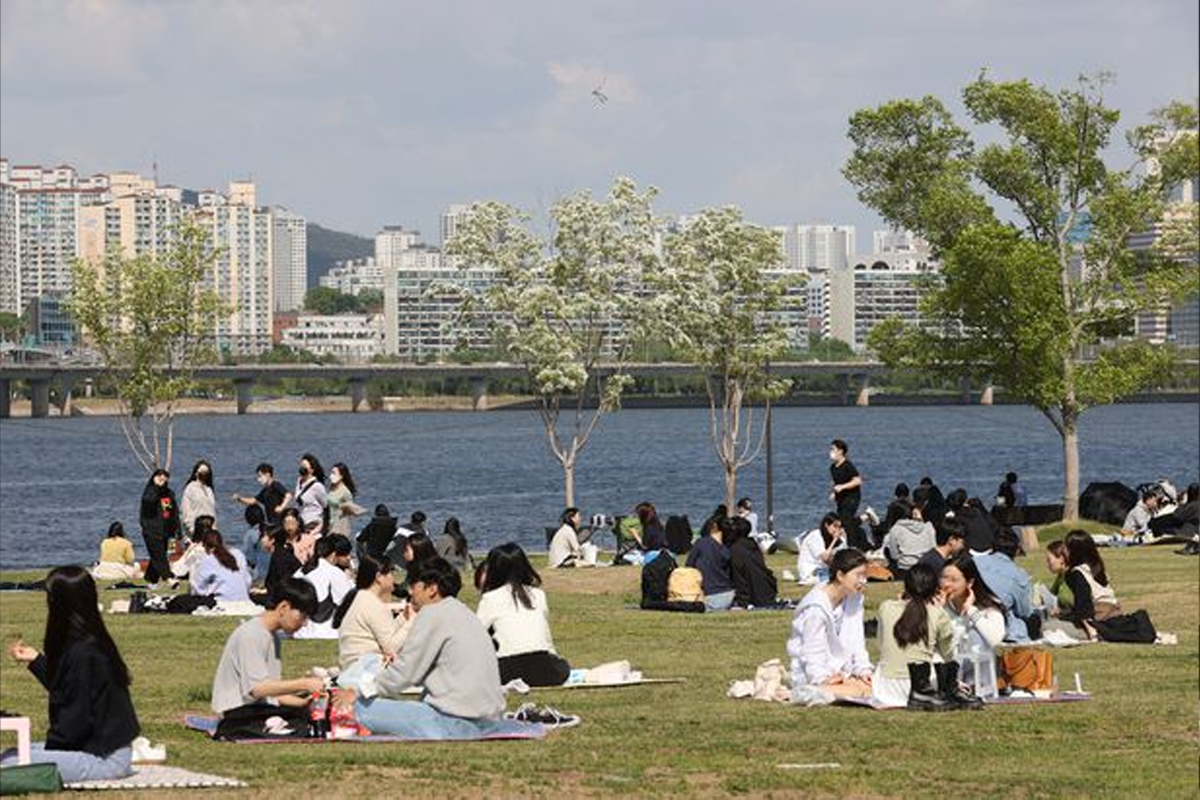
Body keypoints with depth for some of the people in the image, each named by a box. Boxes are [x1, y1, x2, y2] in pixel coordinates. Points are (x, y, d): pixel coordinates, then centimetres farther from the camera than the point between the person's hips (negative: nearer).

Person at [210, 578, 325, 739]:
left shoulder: (273, 636, 17)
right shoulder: (250, 635, -13)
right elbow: (258, 688, -22)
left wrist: (302, 702, 1)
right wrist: (304, 684, -22)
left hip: (263, 707, 8)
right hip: (238, 712, -8)